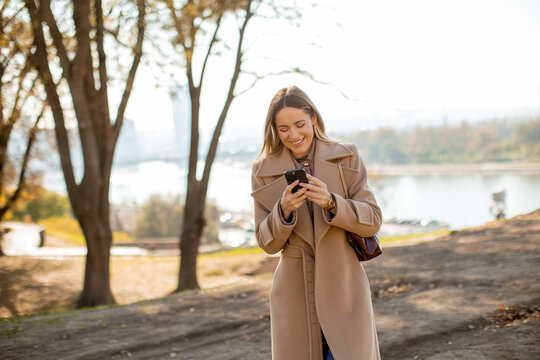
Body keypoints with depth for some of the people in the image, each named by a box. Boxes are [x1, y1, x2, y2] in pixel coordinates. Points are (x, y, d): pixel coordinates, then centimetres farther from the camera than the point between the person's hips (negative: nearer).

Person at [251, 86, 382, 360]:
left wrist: (331, 203, -20)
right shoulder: (264, 171, 2)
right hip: (295, 294, 1)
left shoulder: (346, 158, 0)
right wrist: (284, 210, -19)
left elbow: (373, 221, -3)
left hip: (344, 289, -1)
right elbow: (268, 244, 1)